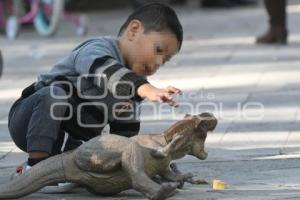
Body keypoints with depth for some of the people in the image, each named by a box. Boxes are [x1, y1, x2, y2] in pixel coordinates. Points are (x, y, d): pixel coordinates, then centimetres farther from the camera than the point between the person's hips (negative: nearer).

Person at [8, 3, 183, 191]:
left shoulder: (132, 85, 7)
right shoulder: (98, 49, -19)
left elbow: (126, 133, 9)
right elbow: (104, 71, -45)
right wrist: (146, 89, -59)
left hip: (68, 143, 7)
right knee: (54, 94, -37)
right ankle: (35, 163, -33)